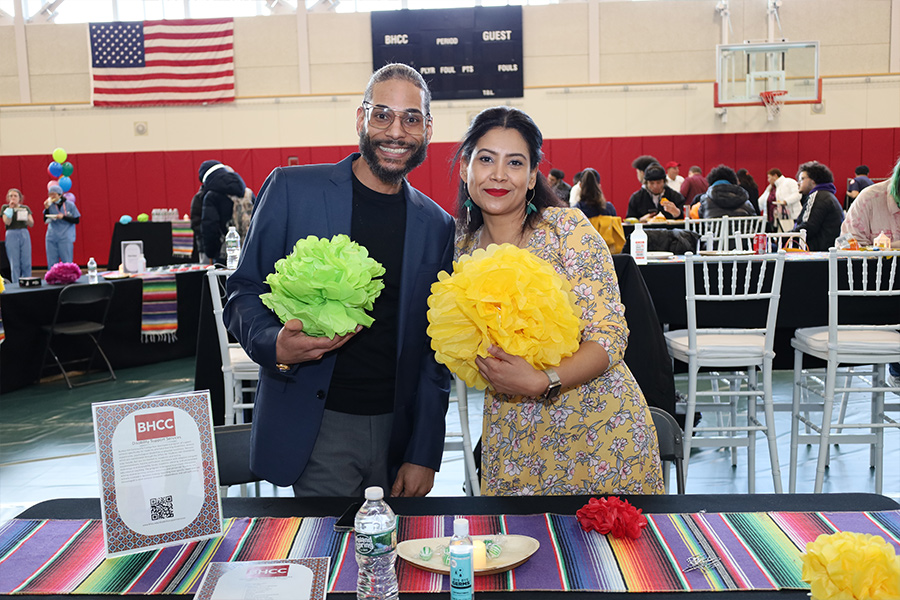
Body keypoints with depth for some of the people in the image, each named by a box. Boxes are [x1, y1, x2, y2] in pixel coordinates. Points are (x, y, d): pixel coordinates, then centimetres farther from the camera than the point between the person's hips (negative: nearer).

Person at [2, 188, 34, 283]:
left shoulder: (25, 208, 11)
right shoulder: (5, 207, 7)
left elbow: (32, 224, 6)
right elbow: (7, 222, -7)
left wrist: (26, 217, -14)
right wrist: (10, 208, -9)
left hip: (24, 234, 2)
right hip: (12, 235, -2)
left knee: (26, 263, -2)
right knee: (15, 264, -4)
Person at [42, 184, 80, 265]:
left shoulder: (70, 205, 0)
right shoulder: (50, 205, 8)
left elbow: (76, 220, -2)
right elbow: (45, 220, 4)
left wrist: (63, 217, -14)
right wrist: (46, 208, -9)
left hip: (65, 238, -3)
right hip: (51, 237, 3)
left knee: (66, 262, -4)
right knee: (52, 263, 2)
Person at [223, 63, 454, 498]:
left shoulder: (437, 226, 6)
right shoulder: (292, 188, -3)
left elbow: (434, 350, 7)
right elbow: (243, 292, 0)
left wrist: (424, 455, 3)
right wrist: (274, 346, -21)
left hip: (398, 430, 3)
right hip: (316, 431, -3)